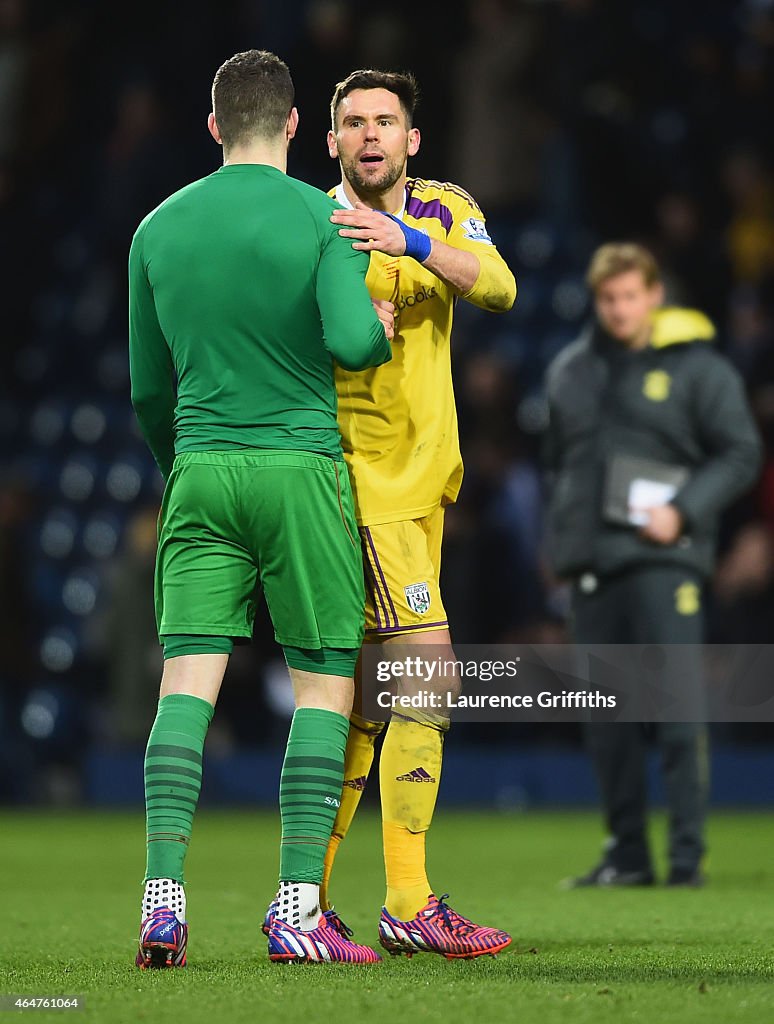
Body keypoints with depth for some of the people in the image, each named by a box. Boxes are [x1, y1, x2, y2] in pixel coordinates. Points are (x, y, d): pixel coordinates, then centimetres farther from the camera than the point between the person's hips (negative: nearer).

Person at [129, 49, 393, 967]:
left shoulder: (159, 228, 9)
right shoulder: (321, 217, -4)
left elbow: (147, 389, 15)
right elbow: (352, 342, -17)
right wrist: (384, 327, 6)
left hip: (199, 475, 4)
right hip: (303, 468, -3)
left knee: (186, 683, 0)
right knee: (325, 683, 3)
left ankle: (163, 899, -11)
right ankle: (298, 909, -2)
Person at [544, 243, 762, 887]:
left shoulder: (697, 367, 1)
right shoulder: (569, 372, 16)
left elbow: (741, 454, 0)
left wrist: (683, 511, -12)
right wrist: (565, 532, 15)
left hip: (664, 560, -5)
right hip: (591, 567, 5)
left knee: (678, 707, -11)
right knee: (606, 718, 5)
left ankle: (688, 853, -8)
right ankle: (627, 854, 12)